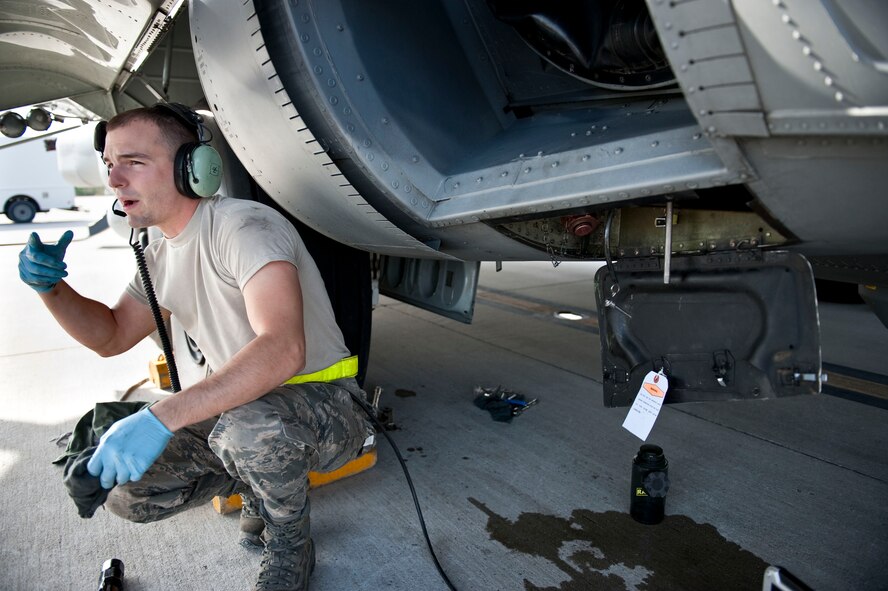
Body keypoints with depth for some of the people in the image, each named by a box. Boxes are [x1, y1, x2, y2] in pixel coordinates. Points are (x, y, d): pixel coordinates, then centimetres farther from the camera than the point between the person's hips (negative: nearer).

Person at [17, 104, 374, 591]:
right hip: (238, 410, 8)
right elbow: (111, 337, 17)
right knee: (128, 491, -3)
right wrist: (51, 286, -1)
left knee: (249, 427, -39)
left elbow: (283, 350, -38)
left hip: (322, 403, -7)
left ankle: (289, 549, -6)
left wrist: (162, 417, -43)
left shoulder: (243, 226, -23)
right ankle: (262, 480, 18)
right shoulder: (161, 256, 6)